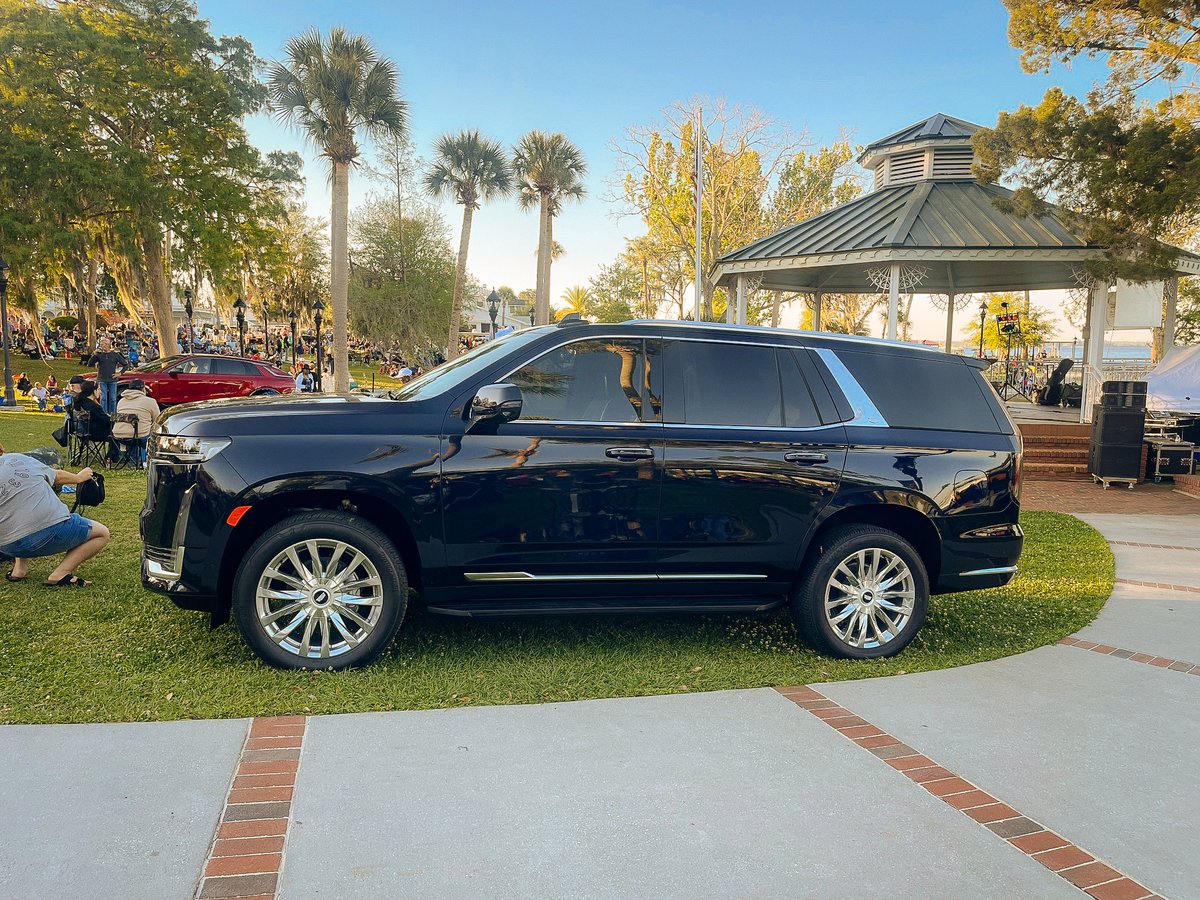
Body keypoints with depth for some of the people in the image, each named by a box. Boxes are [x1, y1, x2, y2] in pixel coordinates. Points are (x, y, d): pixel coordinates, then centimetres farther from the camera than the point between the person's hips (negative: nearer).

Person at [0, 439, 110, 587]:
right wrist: (79, 477, 42)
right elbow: (57, 476, 22)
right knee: (102, 533, 17)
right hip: (53, 532, -4)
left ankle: (19, 568, 20)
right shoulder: (19, 458, 8)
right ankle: (60, 574, -3)